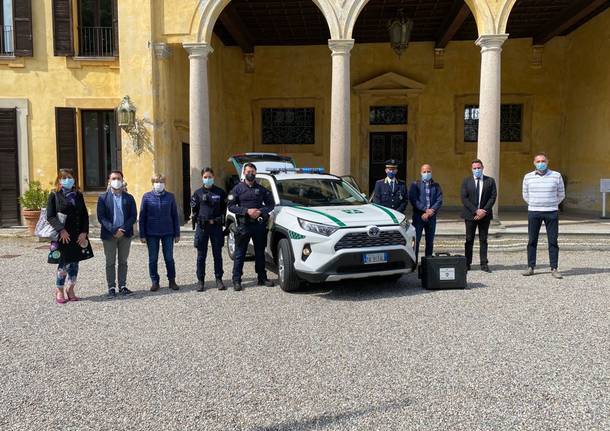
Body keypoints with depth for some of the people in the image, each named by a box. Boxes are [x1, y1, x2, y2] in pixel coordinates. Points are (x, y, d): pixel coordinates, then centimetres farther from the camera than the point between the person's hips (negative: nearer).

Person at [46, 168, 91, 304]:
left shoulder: (78, 195, 11)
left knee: (74, 263, 7)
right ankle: (59, 291, 11)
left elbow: (85, 215, 10)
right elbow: (50, 216, -5)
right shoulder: (54, 195, 1)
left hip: (78, 236, 4)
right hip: (62, 235, -4)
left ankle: (70, 290, 18)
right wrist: (61, 230, -16)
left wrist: (84, 232, -2)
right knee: (64, 263, -4)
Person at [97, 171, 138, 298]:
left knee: (123, 262, 9)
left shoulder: (129, 198, 5)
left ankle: (122, 286, 17)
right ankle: (111, 287, 11)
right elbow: (101, 217, -6)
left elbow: (133, 216, 0)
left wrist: (123, 229, -13)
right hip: (109, 235, -1)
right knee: (110, 263, 5)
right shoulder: (103, 198, 1)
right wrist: (113, 230, -17)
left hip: (125, 234, 2)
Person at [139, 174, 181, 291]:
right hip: (152, 233, 0)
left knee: (169, 258, 5)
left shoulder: (170, 197, 3)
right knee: (153, 259, 6)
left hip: (168, 233, 0)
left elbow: (175, 215, 6)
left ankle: (172, 280, 19)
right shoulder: (147, 197, 0)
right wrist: (142, 234, -3)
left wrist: (177, 233, 4)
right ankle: (155, 282, 19)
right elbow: (142, 217, 1)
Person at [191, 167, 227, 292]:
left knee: (217, 254, 6)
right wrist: (206, 220, -2)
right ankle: (201, 281, 11)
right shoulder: (198, 193, 4)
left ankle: (219, 279, 15)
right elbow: (194, 210, 6)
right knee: (201, 255, 3)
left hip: (216, 226, 0)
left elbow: (224, 208, 10)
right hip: (202, 226, 0)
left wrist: (216, 220, 0)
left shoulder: (220, 192, 5)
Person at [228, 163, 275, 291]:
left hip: (259, 224, 3)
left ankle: (262, 278, 22)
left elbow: (271, 204, 9)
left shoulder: (261, 189, 11)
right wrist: (247, 211, -15)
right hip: (243, 225, -3)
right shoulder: (238, 188, 3)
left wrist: (261, 211, -9)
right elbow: (231, 206, -3)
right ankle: (236, 280, 5)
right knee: (240, 254, -1)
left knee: (260, 252, 12)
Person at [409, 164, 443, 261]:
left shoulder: (436, 186, 11)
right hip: (418, 216, -2)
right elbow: (413, 200, -7)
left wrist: (429, 213, -12)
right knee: (415, 240, -6)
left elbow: (439, 201, 1)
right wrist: (425, 209, -15)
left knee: (430, 241, 6)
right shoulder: (415, 185, 4)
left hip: (431, 217, 3)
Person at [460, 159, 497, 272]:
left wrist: (484, 211, -12)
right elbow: (464, 198, -5)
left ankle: (484, 264, 7)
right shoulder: (466, 181, 3)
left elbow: (493, 197, -1)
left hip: (485, 215, 1)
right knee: (469, 240, 3)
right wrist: (476, 211, -14)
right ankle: (467, 263, 8)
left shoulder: (490, 181, 5)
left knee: (483, 240, 5)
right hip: (470, 215, -1)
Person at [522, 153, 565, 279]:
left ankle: (554, 269, 6)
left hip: (551, 213, -1)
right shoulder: (528, 177, 5)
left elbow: (561, 195, 12)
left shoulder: (556, 176, 2)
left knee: (553, 241, 0)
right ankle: (530, 267, 8)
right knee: (532, 241, 2)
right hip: (533, 212, 1)